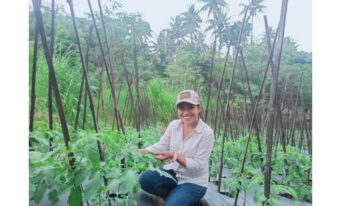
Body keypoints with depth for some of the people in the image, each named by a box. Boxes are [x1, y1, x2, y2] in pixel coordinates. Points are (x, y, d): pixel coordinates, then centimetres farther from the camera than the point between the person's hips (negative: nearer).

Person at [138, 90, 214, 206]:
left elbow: (198, 165, -18)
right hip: (173, 171, 5)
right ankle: (173, 195, 6)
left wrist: (174, 155, -28)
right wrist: (137, 152, -16)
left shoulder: (207, 133, -18)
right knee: (145, 179, -17)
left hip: (194, 181, -4)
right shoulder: (174, 125, -4)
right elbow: (161, 146, -4)